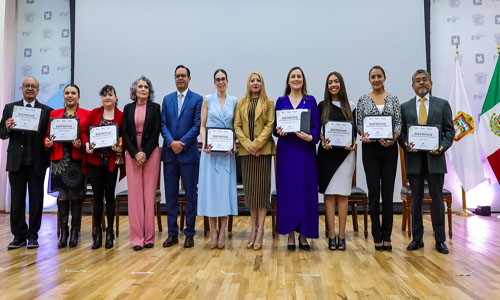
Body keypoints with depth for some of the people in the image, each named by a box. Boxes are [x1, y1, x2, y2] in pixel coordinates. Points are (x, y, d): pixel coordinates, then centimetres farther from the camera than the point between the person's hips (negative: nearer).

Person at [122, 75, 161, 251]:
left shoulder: (155, 108, 5)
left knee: (149, 194, -1)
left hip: (150, 153, -1)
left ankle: (149, 236, 4)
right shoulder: (128, 108, 10)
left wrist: (145, 154, -9)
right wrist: (135, 153, -8)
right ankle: (137, 237, 2)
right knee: (134, 194, -1)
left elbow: (156, 133, -1)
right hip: (132, 154, 2)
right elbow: (124, 133, 4)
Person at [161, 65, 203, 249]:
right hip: (169, 153, 4)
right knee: (170, 195, 7)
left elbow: (197, 125, -6)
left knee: (191, 195, 3)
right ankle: (172, 233, 16)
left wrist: (182, 143, -13)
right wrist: (171, 142, -10)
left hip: (188, 153, -3)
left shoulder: (197, 99, 2)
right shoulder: (167, 99, 13)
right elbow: (163, 124, 6)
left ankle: (189, 233, 12)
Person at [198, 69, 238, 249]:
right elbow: (202, 126, 5)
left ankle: (222, 232, 6)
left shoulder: (234, 102, 10)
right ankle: (213, 231, 5)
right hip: (210, 150, -1)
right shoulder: (207, 100, 7)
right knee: (210, 187, -2)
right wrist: (204, 143, -12)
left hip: (227, 151, 1)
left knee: (225, 188, 0)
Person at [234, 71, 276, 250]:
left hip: (263, 150, -3)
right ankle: (254, 229, 13)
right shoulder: (240, 104, 14)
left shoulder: (268, 103, 7)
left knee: (262, 188, -3)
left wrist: (256, 144, -14)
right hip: (246, 150, 3)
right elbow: (237, 126, 6)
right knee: (249, 189, 5)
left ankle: (260, 231, 0)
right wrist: (247, 143, -9)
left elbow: (270, 125, -3)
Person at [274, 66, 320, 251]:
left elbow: (316, 127, 2)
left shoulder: (311, 101, 8)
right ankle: (290, 234, 10)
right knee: (287, 191, 0)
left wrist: (310, 137, -19)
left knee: (306, 191, 0)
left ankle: (303, 235, 10)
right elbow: (275, 127, 8)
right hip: (286, 151, 1)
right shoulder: (281, 101, 11)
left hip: (305, 150, 0)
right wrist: (279, 131, -15)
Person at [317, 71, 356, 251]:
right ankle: (331, 235, 4)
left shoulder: (350, 106, 9)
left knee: (342, 194, 2)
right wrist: (323, 142, -13)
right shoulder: (322, 106, 7)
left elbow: (355, 130, 9)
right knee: (329, 194, -1)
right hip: (327, 153, 0)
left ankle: (341, 236, 7)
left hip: (346, 153, 1)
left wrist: (353, 143, -9)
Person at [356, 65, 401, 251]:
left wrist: (393, 139, -17)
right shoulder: (363, 100, 6)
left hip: (389, 149, 1)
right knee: (374, 192, 1)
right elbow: (359, 123, 2)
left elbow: (398, 123, 2)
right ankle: (377, 237, 10)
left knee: (388, 192, 3)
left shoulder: (393, 99, 8)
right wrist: (363, 135, -19)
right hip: (370, 149, -1)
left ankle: (387, 236, 13)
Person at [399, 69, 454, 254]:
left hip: (435, 158, -1)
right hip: (414, 158, 1)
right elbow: (401, 133, 6)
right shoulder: (405, 107, 9)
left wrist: (443, 146, -12)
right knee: (416, 200, 8)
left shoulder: (442, 105, 8)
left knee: (437, 199, 4)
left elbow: (450, 130, 5)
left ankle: (440, 240, 15)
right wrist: (406, 145, -13)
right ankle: (417, 239, 17)